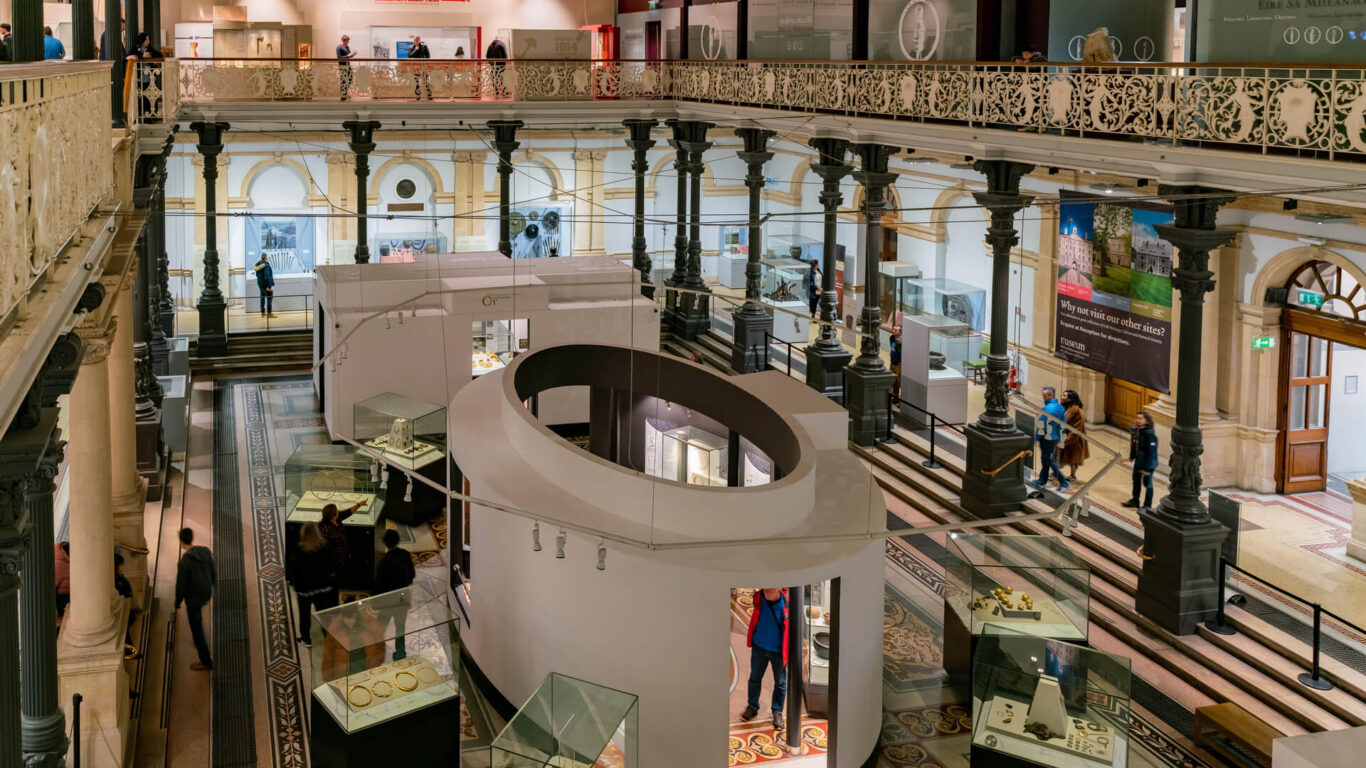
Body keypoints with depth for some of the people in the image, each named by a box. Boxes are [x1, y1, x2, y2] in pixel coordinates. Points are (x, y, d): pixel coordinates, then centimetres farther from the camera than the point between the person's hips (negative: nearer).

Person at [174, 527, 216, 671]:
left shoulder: (184, 562, -29)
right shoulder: (205, 552, -11)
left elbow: (181, 585, -20)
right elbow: (212, 572, 3)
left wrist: (177, 602, -2)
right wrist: (212, 587, 22)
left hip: (193, 599, -7)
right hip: (207, 593, 7)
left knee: (196, 629, 10)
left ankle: (206, 662, 21)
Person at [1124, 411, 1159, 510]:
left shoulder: (1150, 434, -26)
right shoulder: (1136, 430, -4)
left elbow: (1151, 451, -23)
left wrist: (1147, 468, -21)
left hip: (1147, 463, -8)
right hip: (1138, 461, 8)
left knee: (1147, 483, 7)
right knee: (1136, 480, 23)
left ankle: (1147, 505, 22)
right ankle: (1135, 500, 42)